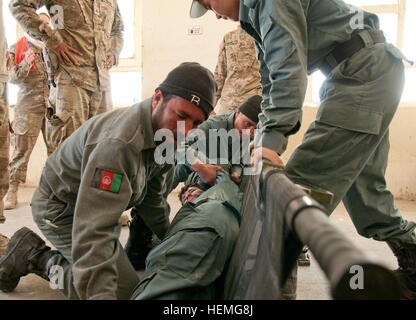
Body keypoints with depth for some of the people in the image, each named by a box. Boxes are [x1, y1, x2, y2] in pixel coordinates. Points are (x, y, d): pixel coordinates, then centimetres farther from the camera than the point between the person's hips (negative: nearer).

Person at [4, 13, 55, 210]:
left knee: (56, 148, -1)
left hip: (53, 104, 2)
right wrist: (25, 65, -17)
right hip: (28, 104, -2)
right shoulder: (17, 48, 8)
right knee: (22, 148, -4)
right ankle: (12, 190, 5)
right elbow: (12, 78, 0)